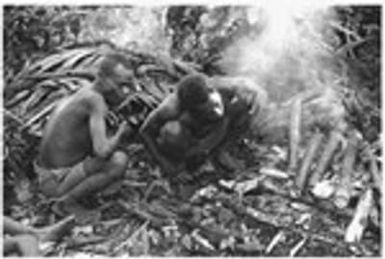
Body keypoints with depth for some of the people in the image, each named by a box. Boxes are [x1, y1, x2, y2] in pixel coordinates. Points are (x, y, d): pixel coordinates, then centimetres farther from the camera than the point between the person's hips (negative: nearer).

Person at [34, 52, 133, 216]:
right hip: (55, 183, -9)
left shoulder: (82, 95, 7)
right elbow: (102, 152, -30)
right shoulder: (96, 99, -21)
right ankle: (66, 203, -7)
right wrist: (121, 133, -11)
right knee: (119, 161, -24)